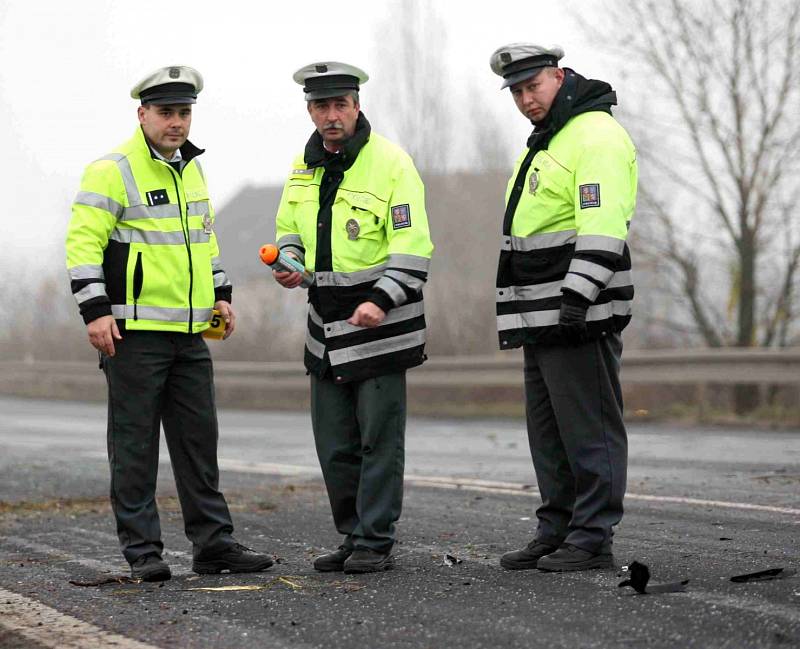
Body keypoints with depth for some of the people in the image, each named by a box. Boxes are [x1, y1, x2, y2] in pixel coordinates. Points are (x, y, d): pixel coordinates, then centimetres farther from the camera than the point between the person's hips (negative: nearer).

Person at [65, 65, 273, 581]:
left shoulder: (192, 169, 15)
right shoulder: (113, 171, -9)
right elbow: (83, 242, -14)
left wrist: (221, 294, 20)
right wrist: (96, 311, -20)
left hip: (190, 332, 7)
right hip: (134, 331, -7)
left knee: (199, 441, 9)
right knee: (135, 443, -1)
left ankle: (214, 543, 14)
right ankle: (143, 552, 3)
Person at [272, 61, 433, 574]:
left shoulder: (391, 162, -11)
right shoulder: (304, 166, 10)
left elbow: (413, 246, -15)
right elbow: (289, 228, 24)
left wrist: (382, 300, -26)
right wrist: (289, 262, 2)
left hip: (381, 323, -7)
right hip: (326, 323, 7)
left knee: (379, 438, -5)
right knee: (335, 444, 9)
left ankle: (376, 542, 0)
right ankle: (353, 537, 19)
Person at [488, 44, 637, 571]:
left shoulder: (596, 136, -12)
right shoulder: (546, 140, 22)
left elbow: (603, 226, -22)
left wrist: (577, 299, -29)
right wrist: (519, 314, 27)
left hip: (581, 313, -11)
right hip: (542, 317, 11)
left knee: (589, 428, -7)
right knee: (548, 430, 13)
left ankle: (592, 539, -5)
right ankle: (557, 532, 19)